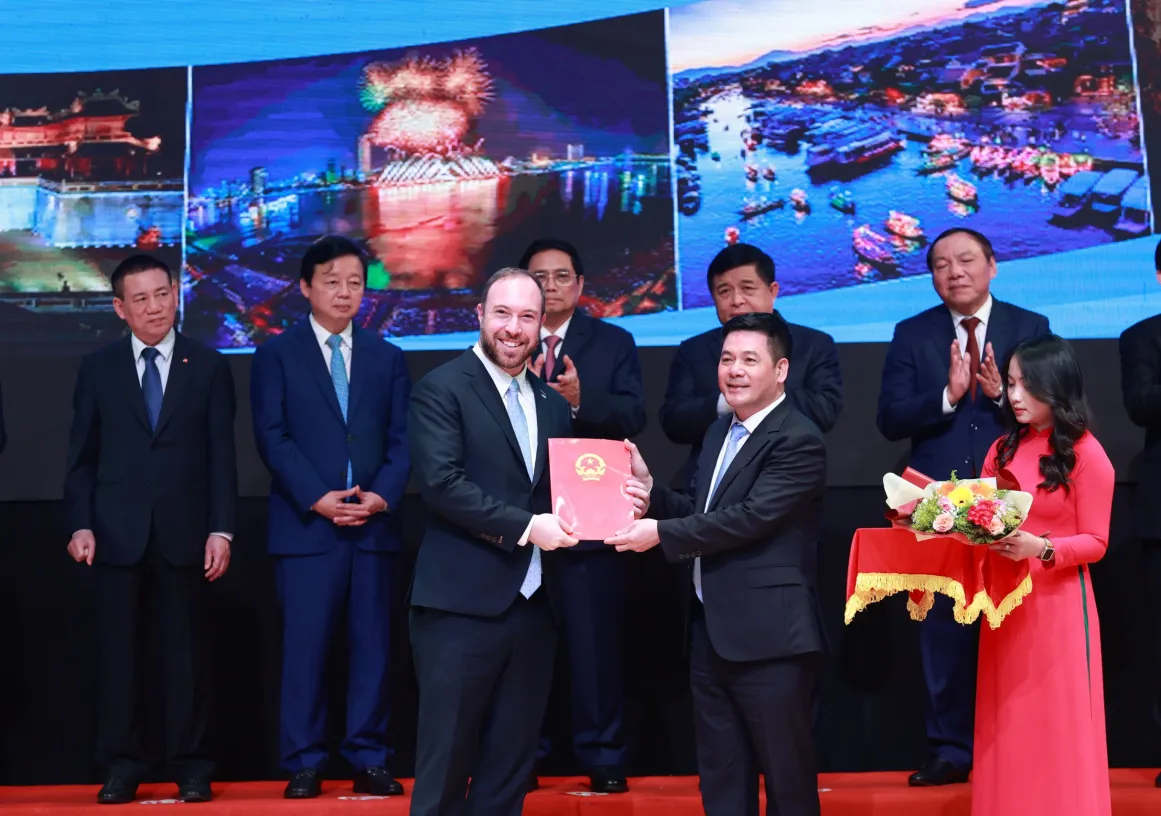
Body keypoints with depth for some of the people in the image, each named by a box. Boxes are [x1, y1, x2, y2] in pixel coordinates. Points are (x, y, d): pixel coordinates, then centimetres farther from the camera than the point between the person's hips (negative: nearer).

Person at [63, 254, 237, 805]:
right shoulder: (97, 369, 7)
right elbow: (81, 456, 7)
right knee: (118, 654, 5)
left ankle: (191, 769, 14)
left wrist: (221, 529, -5)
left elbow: (221, 456, 2)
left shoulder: (208, 367, 5)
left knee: (186, 654, 5)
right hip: (117, 534, 1)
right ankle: (121, 768, 16)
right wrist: (80, 524, -4)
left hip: (183, 534, -1)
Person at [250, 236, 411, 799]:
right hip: (306, 525, -2)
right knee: (305, 647, -1)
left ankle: (369, 759, 13)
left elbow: (401, 440, 8)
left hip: (374, 525, 3)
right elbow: (272, 437, -3)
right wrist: (317, 498, -13)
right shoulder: (276, 354, 5)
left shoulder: (387, 358, 14)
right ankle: (303, 764, 9)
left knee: (372, 646, 5)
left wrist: (382, 496, -9)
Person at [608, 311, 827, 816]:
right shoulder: (719, 433, 14)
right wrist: (649, 488, -1)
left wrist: (661, 535, -20)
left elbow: (750, 517, -23)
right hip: (709, 630, 9)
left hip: (767, 636, -8)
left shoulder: (798, 441, -14)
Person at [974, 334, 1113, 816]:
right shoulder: (1003, 449, 9)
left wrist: (1040, 548, -24)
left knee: (1056, 727, 3)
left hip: (1057, 602, -5)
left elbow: (1096, 542, -9)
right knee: (1010, 726, 11)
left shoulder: (1086, 454, -8)